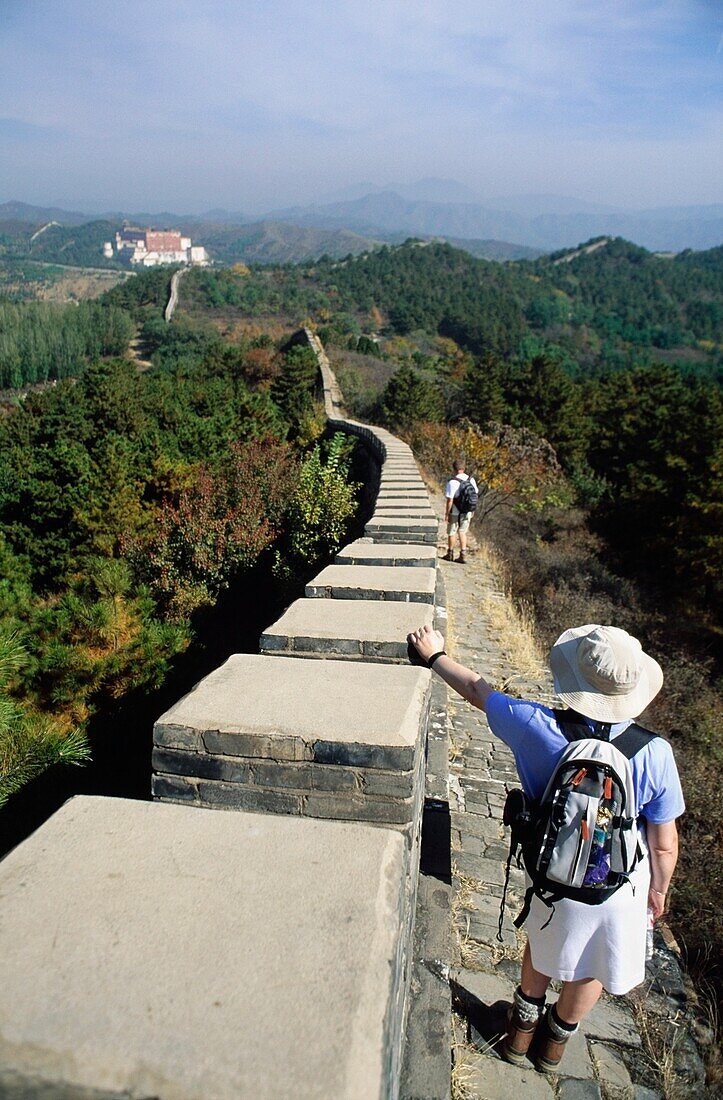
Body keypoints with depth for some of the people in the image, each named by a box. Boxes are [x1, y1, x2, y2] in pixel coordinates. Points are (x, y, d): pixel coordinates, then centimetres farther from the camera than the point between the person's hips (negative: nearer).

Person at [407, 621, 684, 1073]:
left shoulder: (537, 728, -27)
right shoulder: (654, 754, -26)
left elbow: (477, 688, -10)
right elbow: (664, 844, -14)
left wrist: (436, 654, 7)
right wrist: (658, 889, 7)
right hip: (620, 889, 0)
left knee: (543, 947, 31)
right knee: (594, 970, 28)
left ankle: (522, 1028, 55)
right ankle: (556, 1040, 53)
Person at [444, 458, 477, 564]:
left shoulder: (452, 482, -20)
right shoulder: (471, 480, -1)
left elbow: (449, 500, -20)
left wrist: (446, 514, -11)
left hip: (455, 513, -5)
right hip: (467, 512, 5)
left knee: (451, 533, 13)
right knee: (462, 532, 18)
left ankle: (450, 554, 27)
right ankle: (463, 555, 12)